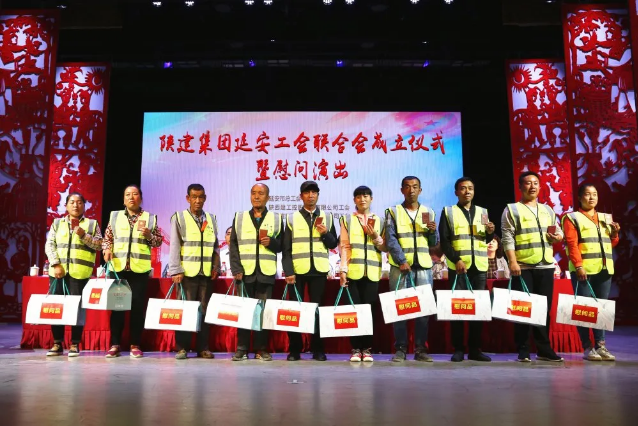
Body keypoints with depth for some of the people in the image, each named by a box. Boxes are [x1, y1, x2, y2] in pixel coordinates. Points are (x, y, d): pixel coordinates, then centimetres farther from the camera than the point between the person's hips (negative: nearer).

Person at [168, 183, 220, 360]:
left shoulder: (211, 219, 13)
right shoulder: (179, 218, 2)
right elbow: (174, 246, -3)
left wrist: (216, 267, 7)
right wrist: (176, 270, -9)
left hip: (206, 273, 4)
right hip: (187, 272, -3)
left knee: (205, 310, 6)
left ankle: (203, 348, 13)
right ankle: (182, 347, 9)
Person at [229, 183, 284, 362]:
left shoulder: (276, 218, 10)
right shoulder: (239, 217, 10)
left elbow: (282, 246, 9)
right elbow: (233, 245, 4)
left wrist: (271, 242, -12)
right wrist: (236, 269, -6)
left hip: (266, 273, 0)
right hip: (244, 272, 1)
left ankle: (261, 348, 10)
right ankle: (242, 348, 9)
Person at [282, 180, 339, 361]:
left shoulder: (327, 217, 10)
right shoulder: (292, 218, 6)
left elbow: (333, 244, 9)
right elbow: (286, 249, 1)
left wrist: (325, 233, -10)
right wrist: (288, 271, -8)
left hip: (319, 270, 1)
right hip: (297, 270, 0)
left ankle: (318, 349, 11)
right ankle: (294, 349, 10)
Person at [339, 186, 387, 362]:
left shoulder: (379, 221, 12)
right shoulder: (347, 220, 9)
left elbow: (385, 248, 9)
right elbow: (344, 246, 1)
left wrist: (375, 236, -7)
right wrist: (343, 269, -7)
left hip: (372, 272, 1)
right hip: (353, 272, -1)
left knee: (370, 309, 1)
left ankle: (367, 348, 10)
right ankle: (356, 348, 8)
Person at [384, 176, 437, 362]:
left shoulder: (428, 212, 14)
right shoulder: (393, 212, 6)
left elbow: (434, 243, 14)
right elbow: (390, 239, -5)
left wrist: (433, 231, -7)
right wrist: (402, 261, -15)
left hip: (424, 266, 2)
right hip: (400, 266, -2)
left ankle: (420, 348, 9)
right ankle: (400, 348, 4)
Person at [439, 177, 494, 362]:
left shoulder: (482, 212, 16)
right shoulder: (448, 212, 5)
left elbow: (487, 240, 19)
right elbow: (444, 240, -2)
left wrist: (490, 232, -3)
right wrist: (456, 260, -14)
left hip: (480, 267, 3)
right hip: (457, 266, -3)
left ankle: (475, 348, 11)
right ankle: (458, 349, 4)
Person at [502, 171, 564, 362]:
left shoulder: (548, 210, 17)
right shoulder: (512, 209, 0)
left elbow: (558, 231, 22)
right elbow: (507, 238, -8)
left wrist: (558, 237, -2)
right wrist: (512, 261, -18)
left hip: (546, 266, 5)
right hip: (523, 267, -5)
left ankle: (544, 349, 17)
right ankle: (523, 350, 5)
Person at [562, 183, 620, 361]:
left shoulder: (606, 218, 19)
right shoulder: (572, 218, 0)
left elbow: (611, 244, 22)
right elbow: (572, 245, -9)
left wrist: (615, 234, 2)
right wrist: (578, 266, -19)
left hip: (604, 270, 6)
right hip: (584, 270, -6)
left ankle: (600, 345, 12)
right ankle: (587, 347, 1)